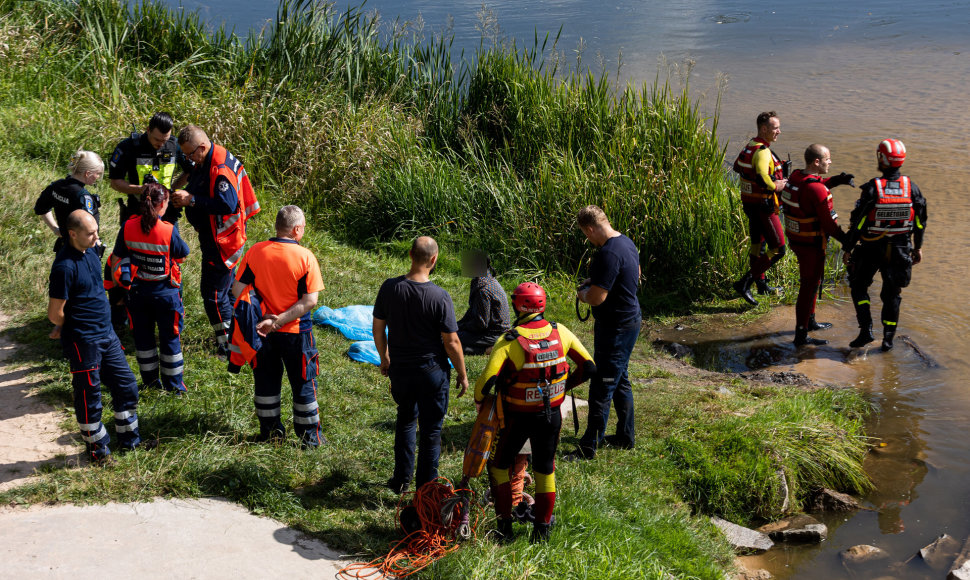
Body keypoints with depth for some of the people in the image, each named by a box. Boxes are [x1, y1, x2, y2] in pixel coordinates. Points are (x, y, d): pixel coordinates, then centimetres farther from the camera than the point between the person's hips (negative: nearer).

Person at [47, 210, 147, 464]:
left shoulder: (89, 253, 5)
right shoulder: (65, 266, -22)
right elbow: (55, 313, -18)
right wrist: (75, 327, 1)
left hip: (107, 335, 8)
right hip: (83, 342, -8)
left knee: (127, 386, 15)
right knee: (89, 396, 7)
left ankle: (129, 439, 30)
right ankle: (96, 448, 24)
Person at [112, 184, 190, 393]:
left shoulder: (128, 227, -10)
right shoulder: (169, 231, -20)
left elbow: (119, 255, -1)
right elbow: (183, 254, -5)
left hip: (138, 292, 3)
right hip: (165, 292, -3)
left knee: (143, 337, 19)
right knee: (170, 338, 11)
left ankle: (150, 380, 28)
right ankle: (173, 385, 18)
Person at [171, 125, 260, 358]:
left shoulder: (220, 168, -25)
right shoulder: (204, 162, 7)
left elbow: (228, 204, -33)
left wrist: (192, 200, -29)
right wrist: (183, 196, 3)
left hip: (223, 240, -11)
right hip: (213, 237, 11)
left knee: (213, 293, -6)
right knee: (227, 288, 22)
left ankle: (227, 347, 4)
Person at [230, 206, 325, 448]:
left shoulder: (255, 252, -7)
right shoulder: (305, 257, -15)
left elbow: (237, 290, -7)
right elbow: (310, 300, -20)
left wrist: (263, 317, -5)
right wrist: (279, 321, -19)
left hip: (263, 331, 3)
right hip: (296, 332, -3)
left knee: (266, 382, 19)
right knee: (303, 384, 12)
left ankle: (270, 432, 30)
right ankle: (310, 437, 21)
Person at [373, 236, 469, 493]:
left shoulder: (389, 288, -9)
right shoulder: (439, 297, -20)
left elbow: (378, 329, 2)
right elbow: (451, 342, -14)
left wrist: (384, 358, 18)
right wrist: (462, 374, 0)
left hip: (400, 369, 4)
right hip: (432, 371, -4)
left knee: (406, 420, 26)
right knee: (431, 429, 10)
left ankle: (401, 479, 31)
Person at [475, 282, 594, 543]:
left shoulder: (508, 341, -19)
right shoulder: (561, 332, -7)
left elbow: (487, 380, -26)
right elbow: (589, 367, 0)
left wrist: (479, 398, -4)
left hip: (519, 417, -3)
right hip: (552, 414, 3)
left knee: (500, 466, 18)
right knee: (545, 470, 21)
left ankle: (504, 528, 18)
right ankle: (542, 529, 28)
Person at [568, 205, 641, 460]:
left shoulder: (608, 254, -26)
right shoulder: (627, 242, 5)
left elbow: (597, 297, -28)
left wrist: (583, 294, -5)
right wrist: (596, 282, 16)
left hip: (615, 329, -10)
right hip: (630, 319, 10)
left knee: (602, 387, -3)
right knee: (620, 381, 21)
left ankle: (589, 447, 4)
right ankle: (626, 436, 33)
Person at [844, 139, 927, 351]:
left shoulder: (872, 188, -18)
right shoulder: (911, 188, -6)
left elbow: (857, 223, -14)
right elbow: (920, 221, 4)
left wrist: (848, 249, -4)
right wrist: (918, 247, 17)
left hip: (871, 249, -3)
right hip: (900, 250, 3)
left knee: (859, 286, 16)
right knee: (892, 293, 15)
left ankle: (866, 330, 5)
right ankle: (888, 338, 19)